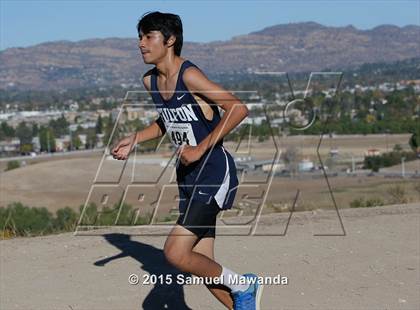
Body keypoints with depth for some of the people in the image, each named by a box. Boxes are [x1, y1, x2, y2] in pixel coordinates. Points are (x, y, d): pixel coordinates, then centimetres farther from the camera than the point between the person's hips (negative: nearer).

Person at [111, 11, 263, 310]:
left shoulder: (189, 76, -18)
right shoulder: (151, 81, 7)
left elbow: (239, 108, -25)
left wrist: (200, 148, -25)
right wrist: (135, 140, 12)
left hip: (214, 173, -8)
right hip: (189, 176, 8)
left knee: (176, 253, -14)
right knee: (203, 265, 9)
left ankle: (241, 285, 8)